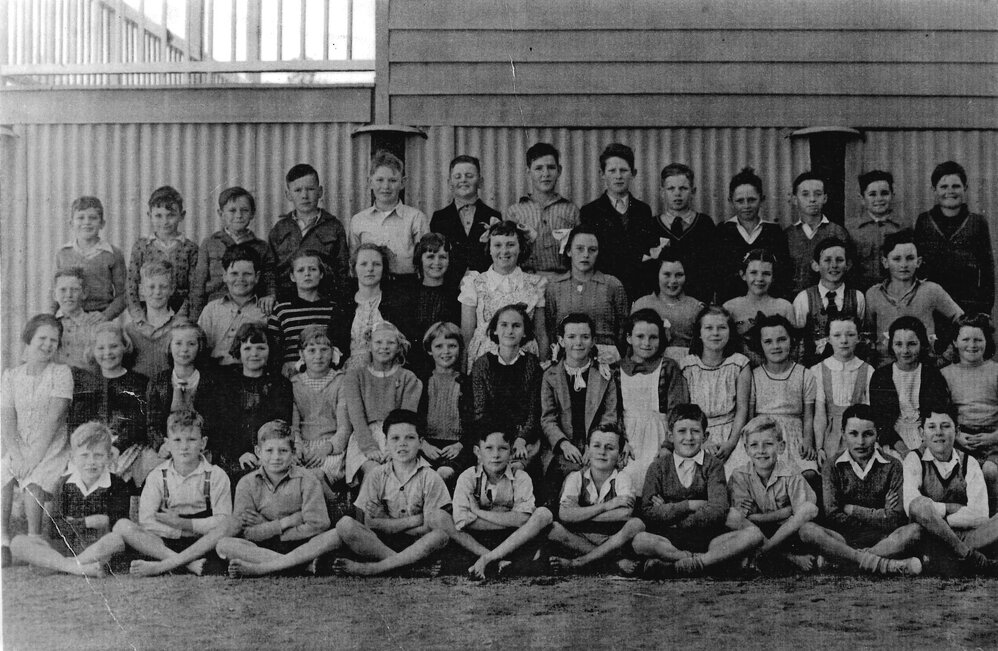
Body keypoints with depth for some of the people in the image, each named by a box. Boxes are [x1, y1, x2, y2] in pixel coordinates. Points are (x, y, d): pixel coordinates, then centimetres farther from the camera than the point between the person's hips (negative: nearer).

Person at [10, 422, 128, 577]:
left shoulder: (117, 486, 0)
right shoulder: (64, 485, 7)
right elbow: (55, 527, -1)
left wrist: (75, 523, -13)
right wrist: (88, 522, -13)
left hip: (100, 549, -3)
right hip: (67, 546, 4)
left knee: (118, 538, -37)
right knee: (18, 543, -18)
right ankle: (74, 567, -35)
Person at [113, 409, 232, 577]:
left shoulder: (216, 475, 0)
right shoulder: (158, 475, 4)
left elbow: (223, 521, -10)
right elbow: (146, 520, -5)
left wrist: (183, 523, -16)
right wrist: (179, 531, -15)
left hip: (202, 544, -2)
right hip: (165, 543, 2)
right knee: (122, 526, -21)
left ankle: (161, 566, -36)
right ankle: (188, 563, -34)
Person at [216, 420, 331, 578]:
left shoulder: (306, 480, 0)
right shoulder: (247, 484, 4)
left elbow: (316, 526, -10)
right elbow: (248, 534, -6)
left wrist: (265, 527, -7)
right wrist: (284, 523, -13)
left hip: (300, 545, -2)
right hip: (261, 547, 2)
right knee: (223, 544, -25)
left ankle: (257, 568, -36)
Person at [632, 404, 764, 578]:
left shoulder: (712, 464, 8)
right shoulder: (659, 467, 8)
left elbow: (718, 510, -7)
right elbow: (647, 513, -5)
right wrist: (689, 505, -11)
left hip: (708, 538, 1)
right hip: (670, 540, -1)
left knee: (753, 535, -26)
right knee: (639, 540, -33)